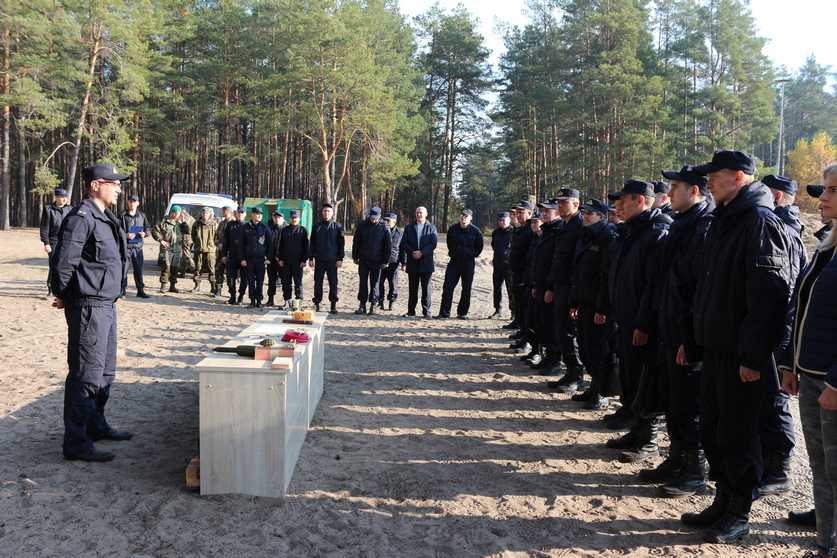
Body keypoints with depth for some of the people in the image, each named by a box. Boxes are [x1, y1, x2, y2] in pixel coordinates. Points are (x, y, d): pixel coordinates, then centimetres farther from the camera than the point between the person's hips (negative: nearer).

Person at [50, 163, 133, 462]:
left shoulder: (106, 218, 16)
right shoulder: (81, 217, -15)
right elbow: (63, 263, -18)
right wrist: (65, 297, -5)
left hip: (107, 305, 10)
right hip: (88, 307, -10)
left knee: (105, 370, 19)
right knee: (87, 374, -5)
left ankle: (96, 425, 35)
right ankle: (76, 443, 2)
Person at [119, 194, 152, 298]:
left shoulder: (142, 216, 11)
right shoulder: (123, 216, 0)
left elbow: (148, 228, 15)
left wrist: (144, 233, -6)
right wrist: (125, 235, -18)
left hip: (138, 246, 3)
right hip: (125, 246, -3)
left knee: (139, 268, 8)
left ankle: (140, 290, 15)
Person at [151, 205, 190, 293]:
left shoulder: (180, 222, 14)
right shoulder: (164, 222, 1)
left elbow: (187, 232, 3)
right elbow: (154, 231, 1)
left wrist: (184, 222, -4)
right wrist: (161, 240, -5)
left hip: (178, 249, 5)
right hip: (167, 247, -5)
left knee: (175, 267, 8)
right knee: (166, 265, -16)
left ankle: (173, 285, 16)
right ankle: (164, 284, -9)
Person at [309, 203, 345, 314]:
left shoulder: (337, 227, 3)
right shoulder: (317, 227, 8)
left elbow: (341, 244, 3)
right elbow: (312, 243, 10)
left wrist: (340, 259, -4)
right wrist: (310, 258, 3)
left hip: (332, 260, -2)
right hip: (319, 260, 2)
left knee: (333, 282, 1)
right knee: (318, 282, 5)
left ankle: (333, 305, 7)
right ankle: (316, 304, 12)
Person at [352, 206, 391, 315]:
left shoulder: (383, 227, -2)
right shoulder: (362, 225, 2)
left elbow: (387, 245, 2)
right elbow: (356, 242, 8)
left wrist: (385, 261, -2)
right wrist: (355, 257, 5)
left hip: (376, 261, -2)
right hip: (363, 260, 2)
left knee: (375, 284, 2)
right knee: (363, 282, 4)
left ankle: (372, 306, 10)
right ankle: (362, 305, 11)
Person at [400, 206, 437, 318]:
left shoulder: (431, 227, 9)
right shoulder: (409, 227, 13)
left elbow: (434, 243, -3)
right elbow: (404, 243, 3)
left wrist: (421, 253, -14)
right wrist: (412, 252, -13)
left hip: (426, 262, -1)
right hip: (412, 262, 2)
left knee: (426, 287, -1)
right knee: (412, 288, 4)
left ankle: (426, 310, 6)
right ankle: (411, 311, 10)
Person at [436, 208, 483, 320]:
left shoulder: (476, 231, -3)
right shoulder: (452, 229, 4)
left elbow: (479, 248, 8)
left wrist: (471, 255, 4)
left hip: (468, 263, -2)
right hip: (454, 261, 2)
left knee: (466, 289, 3)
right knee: (447, 287, -3)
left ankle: (462, 313, 14)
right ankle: (444, 312, 3)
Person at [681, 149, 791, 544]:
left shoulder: (760, 222, -15)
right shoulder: (724, 220, 14)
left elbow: (768, 295, -21)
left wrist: (752, 356, -21)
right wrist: (695, 337, 16)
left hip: (739, 353, -9)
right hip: (715, 347, 9)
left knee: (737, 434, 3)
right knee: (711, 429, 15)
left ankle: (739, 514, 18)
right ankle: (723, 502, 29)